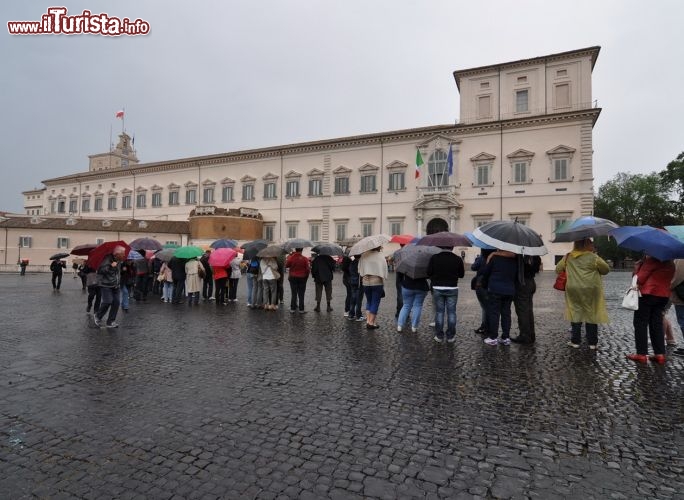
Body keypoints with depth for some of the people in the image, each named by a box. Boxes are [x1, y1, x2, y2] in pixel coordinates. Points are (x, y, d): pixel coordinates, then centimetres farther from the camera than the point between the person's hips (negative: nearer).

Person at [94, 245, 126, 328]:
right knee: (108, 301, -14)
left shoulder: (118, 260, 10)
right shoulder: (107, 259, -16)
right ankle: (98, 316, 14)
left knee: (116, 302, -1)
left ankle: (110, 322, 8)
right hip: (106, 285, -7)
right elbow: (100, 270, -25)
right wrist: (110, 266, -30)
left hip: (115, 285, 7)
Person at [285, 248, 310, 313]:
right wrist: (306, 277, 7)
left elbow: (286, 266, 4)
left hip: (293, 278, 1)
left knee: (293, 294, 9)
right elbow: (308, 269, -8)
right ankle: (301, 309, 7)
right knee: (301, 295, 6)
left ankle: (293, 308, 11)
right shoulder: (305, 259, -11)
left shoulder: (291, 257, -9)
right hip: (302, 278, -1)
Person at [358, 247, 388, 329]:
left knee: (369, 301, 18)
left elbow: (360, 270, 0)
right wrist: (383, 278, 7)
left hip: (365, 282, 3)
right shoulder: (381, 257, -4)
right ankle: (371, 323, 6)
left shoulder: (363, 255, -1)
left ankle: (368, 320, 11)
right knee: (375, 302, 6)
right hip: (377, 282, -2)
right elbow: (385, 270, -5)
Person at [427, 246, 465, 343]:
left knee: (439, 312, 8)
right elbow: (462, 274, 4)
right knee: (451, 312, 8)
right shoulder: (457, 259, -4)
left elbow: (429, 273, -5)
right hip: (452, 289, 0)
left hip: (437, 288, 0)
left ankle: (439, 336, 12)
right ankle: (451, 336, 13)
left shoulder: (434, 258, -6)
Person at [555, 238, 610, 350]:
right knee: (591, 314, 8)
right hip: (590, 290, -2)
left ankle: (575, 341, 13)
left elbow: (558, 269, 9)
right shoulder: (593, 257, -9)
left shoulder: (568, 257, 0)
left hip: (573, 290, 2)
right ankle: (592, 343, 16)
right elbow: (606, 269, 1)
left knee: (575, 314, 10)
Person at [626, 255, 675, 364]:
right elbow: (669, 280, 15)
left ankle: (641, 354, 1)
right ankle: (660, 354, 10)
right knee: (657, 325, 12)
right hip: (663, 295, 7)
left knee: (641, 324, 0)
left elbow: (641, 277, -13)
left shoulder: (651, 258, -11)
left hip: (647, 293, -7)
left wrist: (637, 284, 4)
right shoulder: (671, 263, 14)